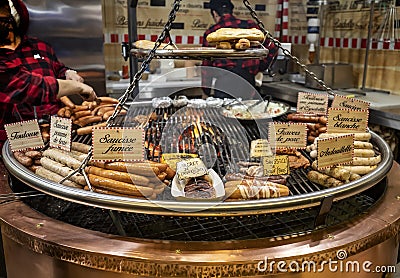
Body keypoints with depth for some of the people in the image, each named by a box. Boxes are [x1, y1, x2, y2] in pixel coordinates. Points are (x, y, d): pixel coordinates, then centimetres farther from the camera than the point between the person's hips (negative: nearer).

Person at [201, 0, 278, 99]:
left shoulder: (211, 32, 3)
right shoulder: (250, 26, 6)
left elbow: (206, 64, 7)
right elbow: (272, 49, 6)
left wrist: (206, 89, 16)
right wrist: (259, 68, 16)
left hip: (223, 82, -2)